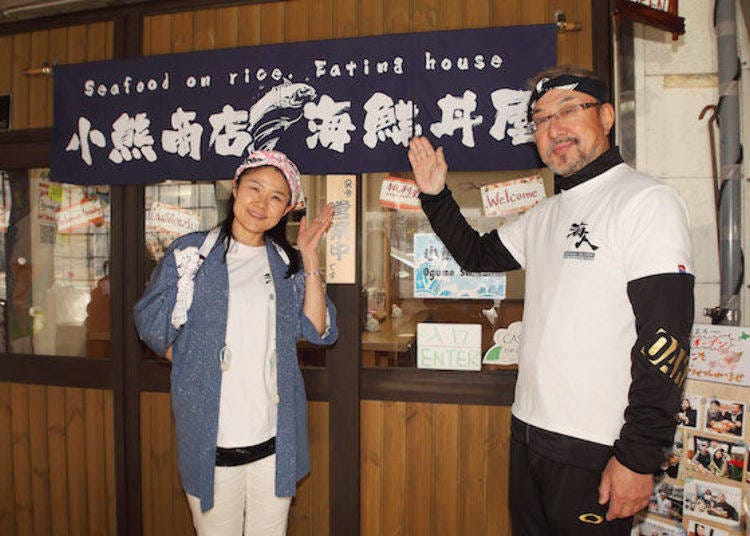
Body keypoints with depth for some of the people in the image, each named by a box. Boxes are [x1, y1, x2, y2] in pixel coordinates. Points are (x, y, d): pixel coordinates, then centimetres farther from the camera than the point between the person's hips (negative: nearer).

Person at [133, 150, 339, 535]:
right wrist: (192, 365, -4)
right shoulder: (190, 252, 0)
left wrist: (309, 257, -6)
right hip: (211, 439, -2)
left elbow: (318, 330, -3)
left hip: (276, 438, 3)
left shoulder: (286, 262, 7)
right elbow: (150, 323, 5)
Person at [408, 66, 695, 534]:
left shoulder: (648, 201, -12)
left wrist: (639, 457, -20)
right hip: (529, 433, 7)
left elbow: (665, 339, -18)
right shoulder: (545, 215, 12)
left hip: (597, 451, -7)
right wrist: (436, 195, 11)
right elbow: (477, 255, 23)